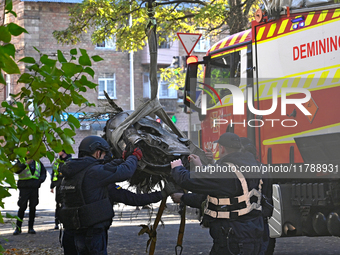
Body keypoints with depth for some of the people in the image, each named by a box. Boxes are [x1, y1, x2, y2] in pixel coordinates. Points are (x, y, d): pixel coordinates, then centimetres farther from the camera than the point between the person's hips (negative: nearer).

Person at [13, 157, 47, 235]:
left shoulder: (38, 162, 13)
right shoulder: (21, 161, 0)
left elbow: (43, 172, 22)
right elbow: (17, 170, -19)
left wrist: (40, 180, 3)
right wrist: (26, 163, -32)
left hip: (35, 188, 4)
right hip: (24, 188, -4)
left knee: (33, 208, 6)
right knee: (22, 208, -4)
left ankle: (31, 228, 13)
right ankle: (18, 228, 3)